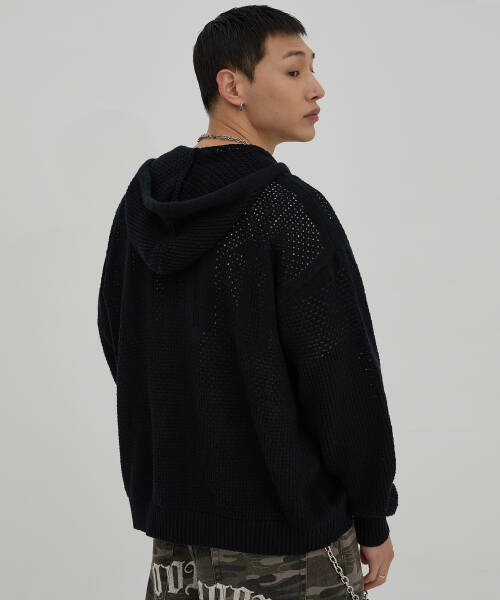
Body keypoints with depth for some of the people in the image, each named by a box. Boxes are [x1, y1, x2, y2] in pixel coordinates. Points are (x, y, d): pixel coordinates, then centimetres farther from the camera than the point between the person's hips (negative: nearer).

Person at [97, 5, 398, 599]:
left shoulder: (142, 201, 3)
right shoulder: (291, 211, -18)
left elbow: (116, 336, 12)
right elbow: (343, 377, -17)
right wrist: (373, 519, -6)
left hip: (172, 516, 7)